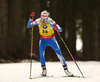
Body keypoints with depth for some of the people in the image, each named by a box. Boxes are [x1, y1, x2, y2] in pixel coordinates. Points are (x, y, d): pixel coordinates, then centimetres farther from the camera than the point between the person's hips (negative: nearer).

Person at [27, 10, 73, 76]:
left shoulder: (50, 21, -24)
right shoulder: (39, 21, -16)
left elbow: (60, 30, -29)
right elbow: (28, 26, -16)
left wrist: (56, 27, -50)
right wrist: (31, 18, -30)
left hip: (51, 39, -1)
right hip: (43, 40, 1)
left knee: (59, 53, -5)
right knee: (41, 54, -16)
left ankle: (65, 69, 6)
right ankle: (44, 70, -1)